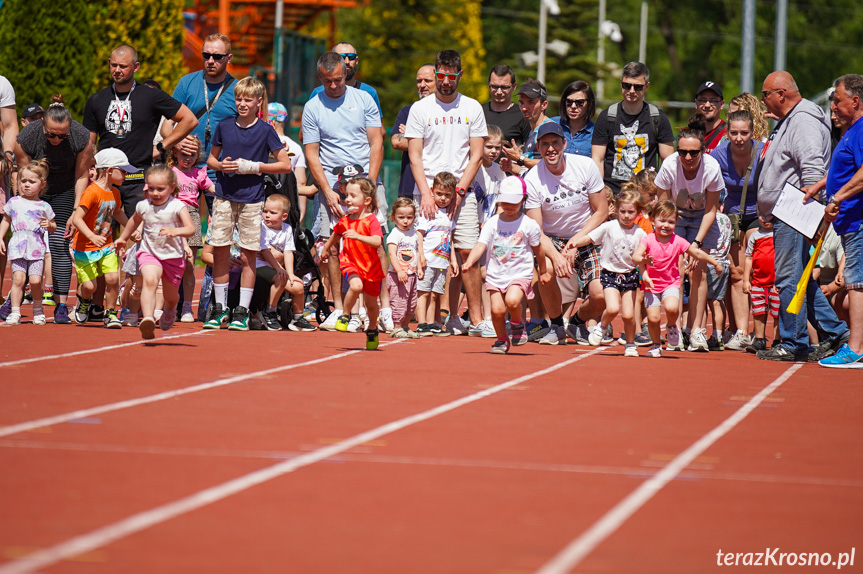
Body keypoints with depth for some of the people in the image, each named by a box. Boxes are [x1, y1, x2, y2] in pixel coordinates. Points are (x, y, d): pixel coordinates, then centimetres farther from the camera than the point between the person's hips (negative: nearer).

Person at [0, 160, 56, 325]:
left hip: (37, 247, -1)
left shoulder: (44, 206, 7)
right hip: (18, 247, 1)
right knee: (18, 279, -11)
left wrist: (49, 225, -6)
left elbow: (54, 227, 16)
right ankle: (15, 311, -5)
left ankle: (38, 311, 13)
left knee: (35, 280, -8)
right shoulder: (14, 202, 11)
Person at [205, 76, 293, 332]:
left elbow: (286, 165, -2)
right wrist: (221, 165, -5)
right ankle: (220, 307, 10)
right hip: (224, 196, 3)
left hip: (252, 200, -3)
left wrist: (252, 167, -11)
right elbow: (211, 159, 18)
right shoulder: (224, 126, 7)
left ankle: (242, 311, 6)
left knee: (248, 255, 0)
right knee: (219, 251, 1)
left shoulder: (265, 131, -1)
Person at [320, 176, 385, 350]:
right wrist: (326, 248, 39)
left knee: (371, 303, 12)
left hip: (370, 266, -2)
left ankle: (372, 330, 40)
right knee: (356, 285, -31)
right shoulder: (345, 221, 1)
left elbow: (377, 241, -30)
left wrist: (358, 237, -43)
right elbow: (336, 234, 24)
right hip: (350, 263, 2)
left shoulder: (371, 221, -15)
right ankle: (345, 315, -9)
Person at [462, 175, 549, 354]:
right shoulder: (493, 223, 0)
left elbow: (538, 249, 9)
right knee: (497, 309, -10)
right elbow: (481, 246, -8)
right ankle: (502, 340, 18)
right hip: (496, 274, 2)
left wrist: (543, 272, 21)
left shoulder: (529, 225, -4)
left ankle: (517, 324, 5)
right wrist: (469, 261, -27)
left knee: (512, 300, -29)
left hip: (520, 274, -2)